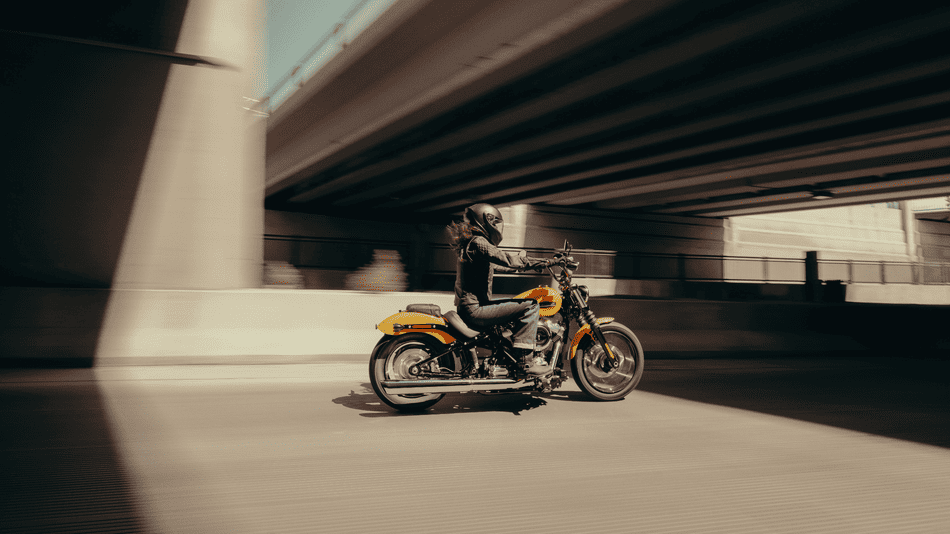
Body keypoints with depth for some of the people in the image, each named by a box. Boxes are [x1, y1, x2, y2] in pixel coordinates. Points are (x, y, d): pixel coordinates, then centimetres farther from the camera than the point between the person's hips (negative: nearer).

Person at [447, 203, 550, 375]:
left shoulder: (471, 243, 20)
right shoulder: (477, 243, -13)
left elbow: (499, 265, 29)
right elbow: (507, 260, -23)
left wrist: (533, 263, 31)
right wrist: (543, 262, -18)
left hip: (470, 306, 11)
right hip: (474, 310, -11)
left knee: (524, 304, 24)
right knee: (531, 306, -17)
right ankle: (525, 359, -16)